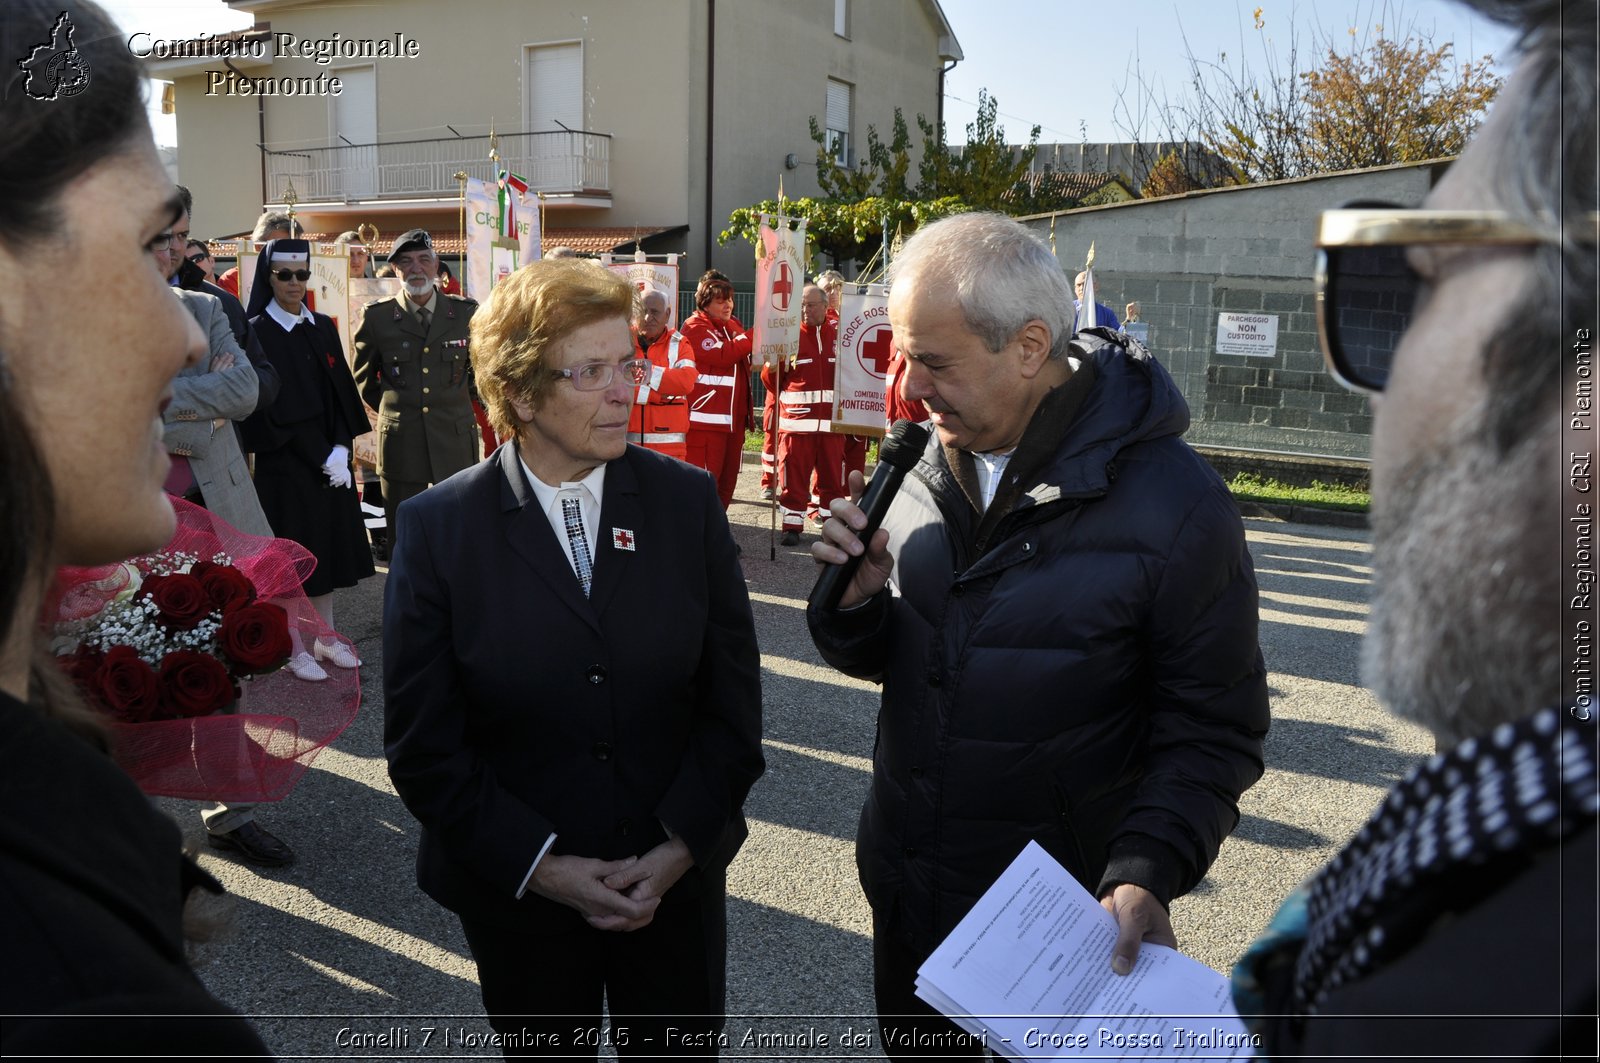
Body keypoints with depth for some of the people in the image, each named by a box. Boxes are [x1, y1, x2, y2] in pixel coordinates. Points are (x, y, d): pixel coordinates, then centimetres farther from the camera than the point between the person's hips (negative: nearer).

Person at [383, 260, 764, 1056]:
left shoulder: (687, 499, -5)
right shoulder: (438, 528, -10)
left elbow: (733, 694, -3)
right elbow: (423, 744, -8)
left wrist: (681, 847, -10)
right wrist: (539, 865, -13)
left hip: (678, 879, 2)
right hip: (518, 895, -1)